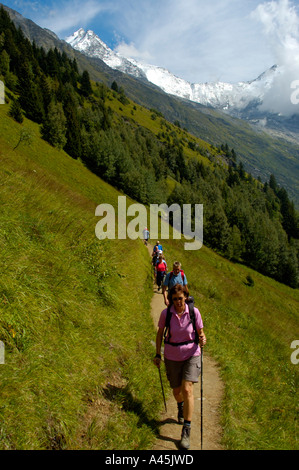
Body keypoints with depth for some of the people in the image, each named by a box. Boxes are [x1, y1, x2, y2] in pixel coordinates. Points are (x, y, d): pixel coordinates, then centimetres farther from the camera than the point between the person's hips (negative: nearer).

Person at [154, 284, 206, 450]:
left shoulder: (194, 312, -13)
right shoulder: (166, 313, -12)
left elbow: (201, 332, -1)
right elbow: (160, 334, 2)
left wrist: (202, 340, -23)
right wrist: (158, 355, 2)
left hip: (191, 355, -1)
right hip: (172, 356, 2)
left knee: (187, 390, -14)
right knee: (176, 390, 15)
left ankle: (186, 430, 1)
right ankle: (181, 406, 53)